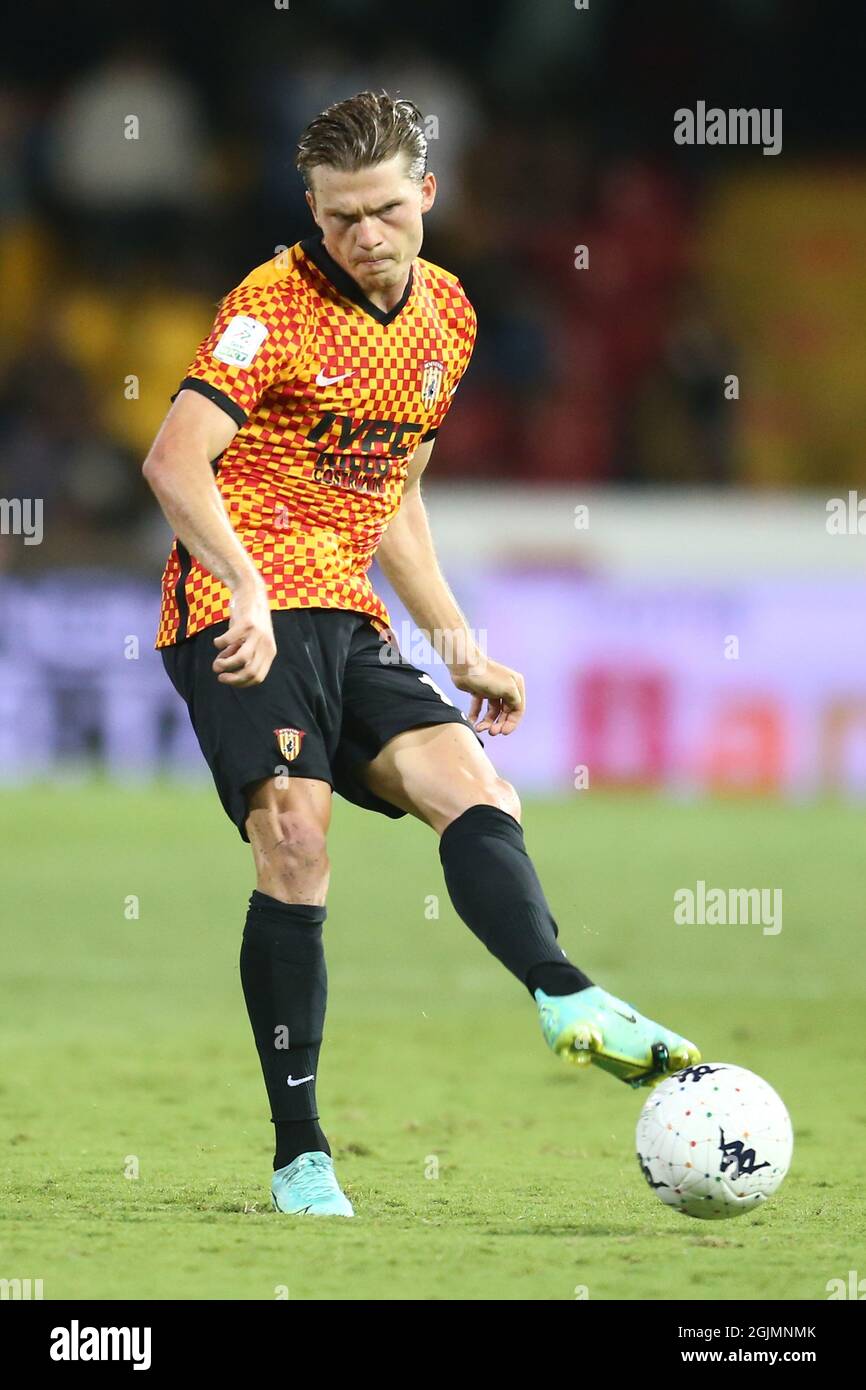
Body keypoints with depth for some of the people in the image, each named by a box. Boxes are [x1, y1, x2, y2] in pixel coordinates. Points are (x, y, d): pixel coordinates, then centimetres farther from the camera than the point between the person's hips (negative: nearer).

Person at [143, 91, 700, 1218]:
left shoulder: (448, 316, 14)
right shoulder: (276, 304, -9)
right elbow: (175, 461, -20)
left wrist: (460, 646, 22)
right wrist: (247, 589, -35)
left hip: (349, 619, 7)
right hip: (242, 613, -7)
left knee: (473, 791, -15)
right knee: (297, 839, -19)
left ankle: (567, 1002, -38)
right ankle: (300, 1157, -15)